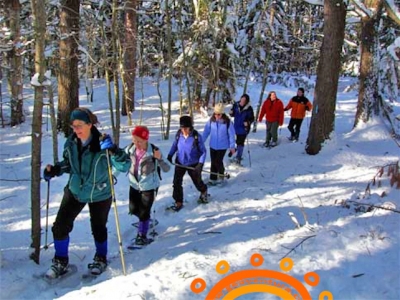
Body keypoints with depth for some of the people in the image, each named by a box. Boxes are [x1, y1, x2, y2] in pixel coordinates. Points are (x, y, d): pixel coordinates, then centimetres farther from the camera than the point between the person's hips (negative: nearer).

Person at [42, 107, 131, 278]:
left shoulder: (102, 145, -25)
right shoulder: (71, 143, -12)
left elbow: (124, 165, -29)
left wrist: (113, 150, -44)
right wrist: (55, 170, -9)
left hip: (99, 194, -3)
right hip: (75, 191, 4)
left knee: (98, 228, 12)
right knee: (60, 226, -1)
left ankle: (100, 259, 39)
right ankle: (60, 262, 21)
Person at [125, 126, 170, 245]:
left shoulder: (153, 151, -25)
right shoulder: (130, 149, -14)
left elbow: (166, 169, -26)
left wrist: (159, 159, -43)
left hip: (149, 186, -4)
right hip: (134, 185, 5)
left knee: (144, 212, 0)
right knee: (133, 210, 17)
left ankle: (142, 235, 22)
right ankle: (145, 219, 48)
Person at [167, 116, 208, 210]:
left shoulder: (197, 136, -23)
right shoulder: (179, 134, -13)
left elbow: (203, 151, -15)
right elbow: (175, 145, 7)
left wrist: (200, 163, -24)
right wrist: (170, 155, -2)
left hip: (193, 164, -2)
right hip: (180, 163, 3)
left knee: (197, 182, 17)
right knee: (176, 182, -4)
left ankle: (203, 191, 51)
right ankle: (178, 202, 11)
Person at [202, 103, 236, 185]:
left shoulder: (227, 122, -16)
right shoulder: (211, 120, -8)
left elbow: (231, 134, -8)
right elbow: (206, 131, 1)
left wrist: (232, 146, -4)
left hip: (222, 146, -3)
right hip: (213, 145, 3)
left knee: (218, 162, -3)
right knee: (213, 162, 10)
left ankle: (221, 176, 25)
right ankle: (213, 179, 22)